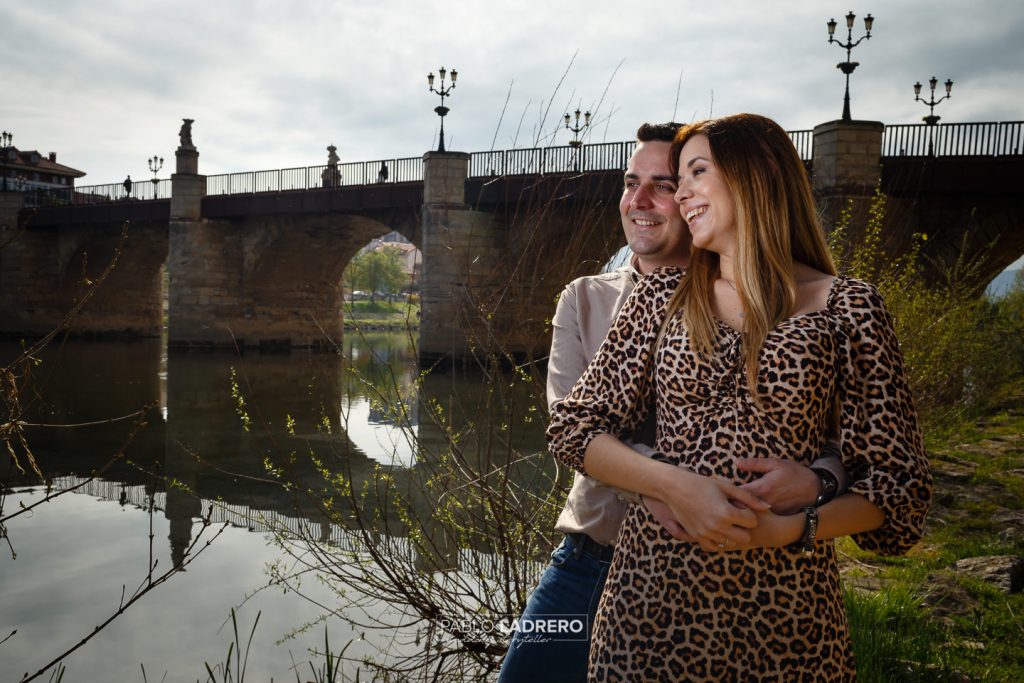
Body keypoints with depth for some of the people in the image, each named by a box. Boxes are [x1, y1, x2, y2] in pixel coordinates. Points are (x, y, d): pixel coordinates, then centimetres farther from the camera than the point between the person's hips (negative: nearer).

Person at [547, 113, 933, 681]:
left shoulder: (846, 307, -3)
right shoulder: (663, 297, 3)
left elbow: (899, 484, -2)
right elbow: (573, 427, 1)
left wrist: (787, 528, -17)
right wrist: (675, 486, -15)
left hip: (783, 604, -2)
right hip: (655, 587, 2)